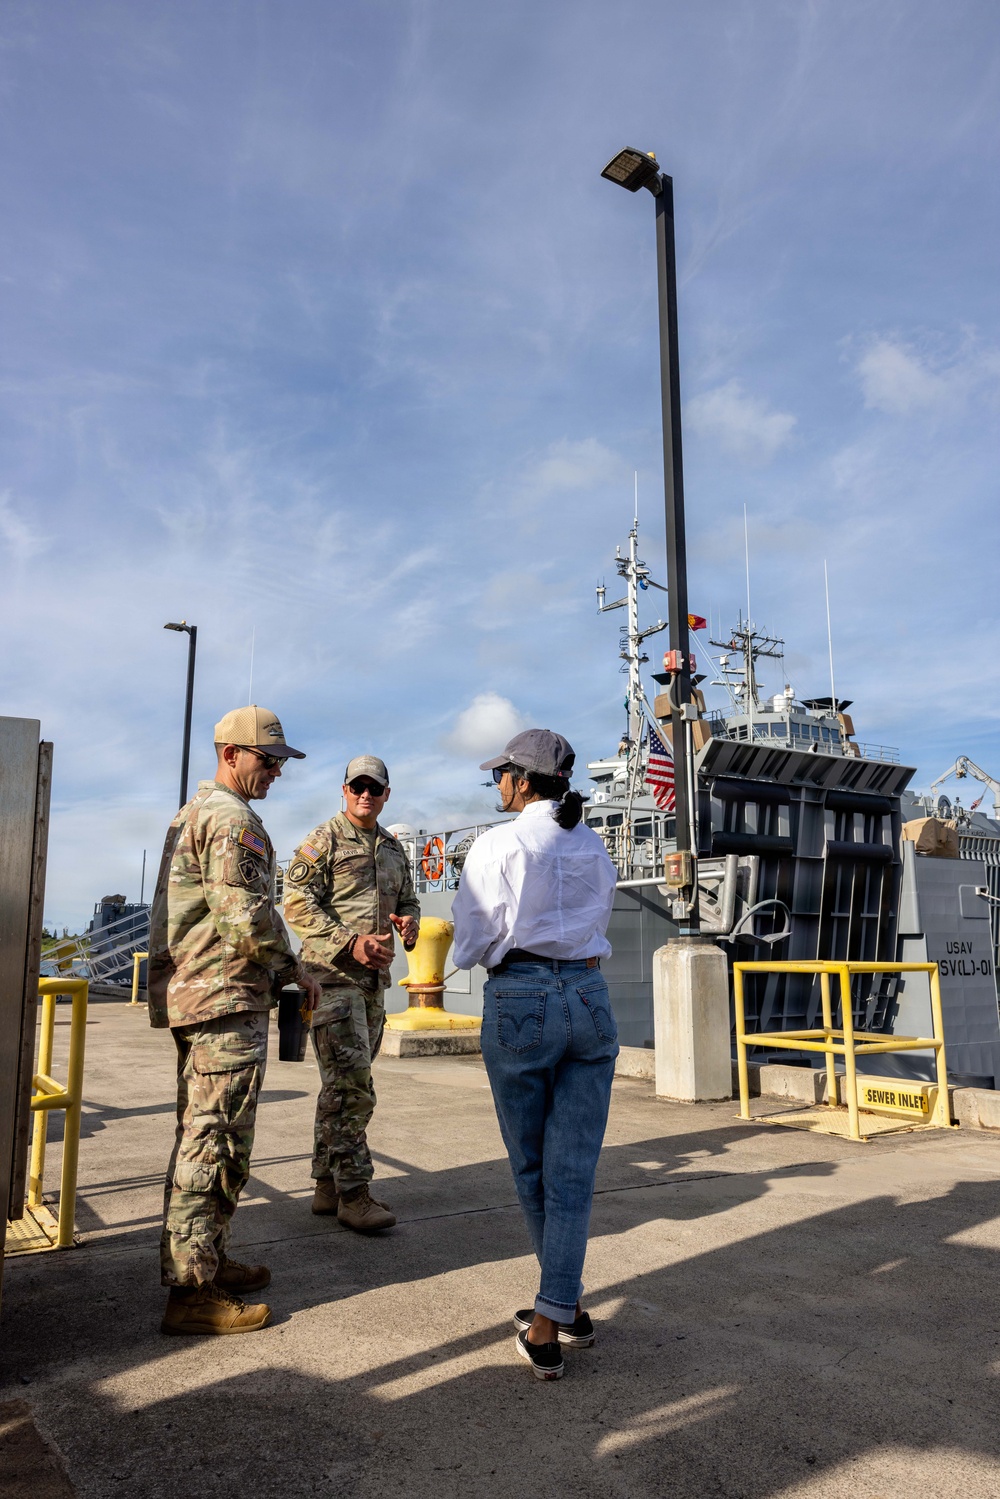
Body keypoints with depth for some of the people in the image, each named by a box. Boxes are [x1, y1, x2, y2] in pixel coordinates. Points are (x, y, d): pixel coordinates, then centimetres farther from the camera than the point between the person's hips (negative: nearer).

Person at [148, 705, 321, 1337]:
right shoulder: (232, 817, -14)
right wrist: (294, 968, -8)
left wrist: (273, 973, 21)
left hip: (193, 994, 11)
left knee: (203, 1136, 17)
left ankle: (206, 1260, 29)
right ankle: (193, 1290, 2)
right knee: (216, 1142, -5)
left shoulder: (192, 812, 20)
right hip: (227, 999, -11)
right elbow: (244, 916, -23)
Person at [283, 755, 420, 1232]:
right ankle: (353, 1193, -3)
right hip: (333, 974, -7)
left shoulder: (393, 849, 16)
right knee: (351, 1084, -11)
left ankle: (327, 1184, 22)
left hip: (374, 979, 7)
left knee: (343, 1085, 13)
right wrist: (351, 943, -20)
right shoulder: (323, 840, -4)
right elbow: (297, 903, -11)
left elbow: (408, 900, 25)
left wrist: (409, 923, 0)